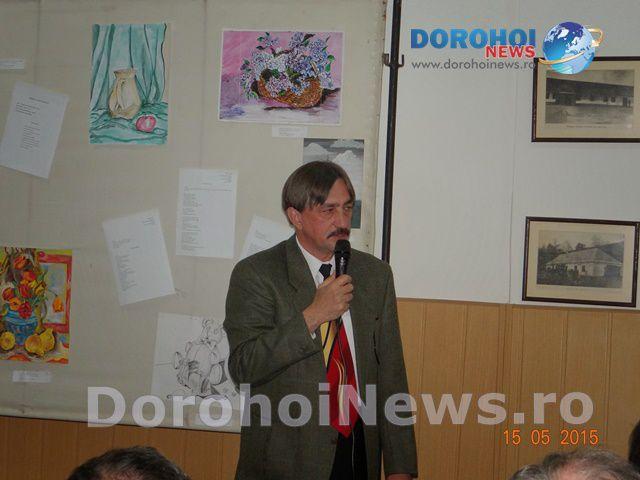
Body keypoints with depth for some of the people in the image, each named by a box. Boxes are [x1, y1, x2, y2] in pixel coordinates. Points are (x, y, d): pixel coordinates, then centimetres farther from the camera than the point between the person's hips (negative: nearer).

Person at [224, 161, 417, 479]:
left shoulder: (375, 274, 5)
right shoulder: (255, 274, -8)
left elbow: (390, 372, 3)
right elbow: (242, 368, -16)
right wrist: (312, 316, -22)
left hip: (361, 452, 4)